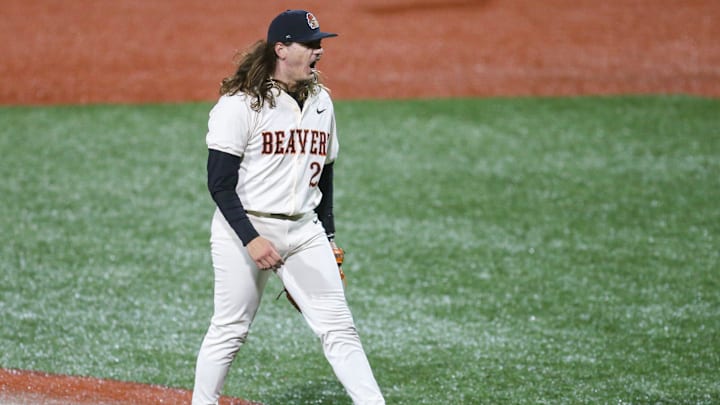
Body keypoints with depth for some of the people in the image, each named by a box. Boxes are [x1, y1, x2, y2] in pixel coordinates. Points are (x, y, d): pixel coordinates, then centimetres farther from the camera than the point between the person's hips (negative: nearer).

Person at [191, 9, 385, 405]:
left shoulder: (320, 101, 11)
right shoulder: (240, 104, -11)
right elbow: (219, 183, -13)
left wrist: (328, 236, 17)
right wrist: (251, 239, -22)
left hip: (304, 231, 5)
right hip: (244, 227, -5)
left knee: (339, 327, -1)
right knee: (230, 329, 1)